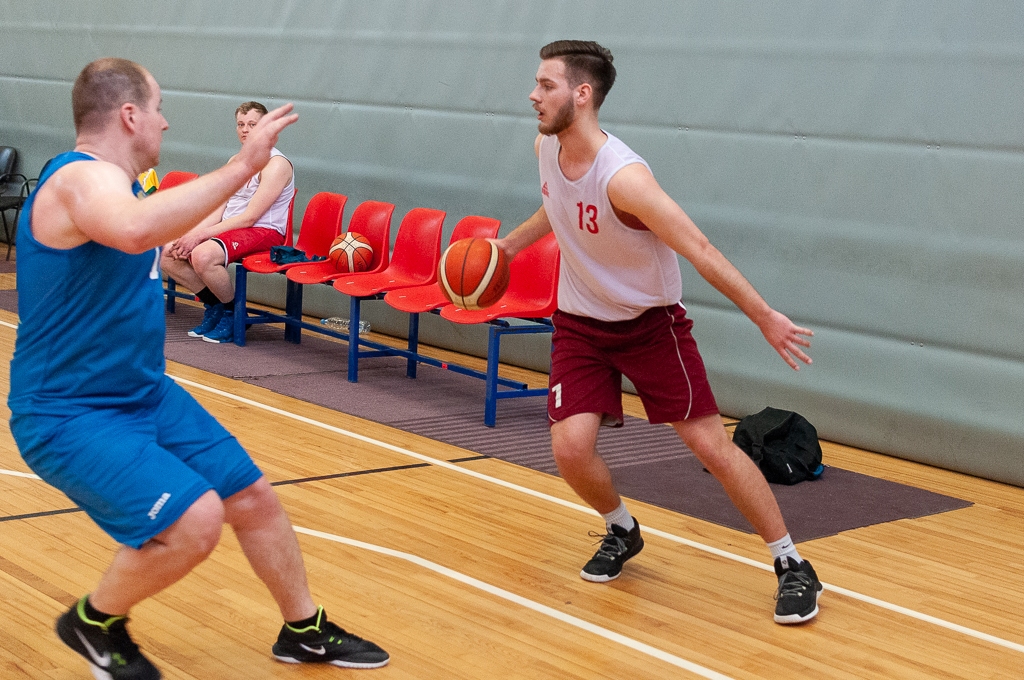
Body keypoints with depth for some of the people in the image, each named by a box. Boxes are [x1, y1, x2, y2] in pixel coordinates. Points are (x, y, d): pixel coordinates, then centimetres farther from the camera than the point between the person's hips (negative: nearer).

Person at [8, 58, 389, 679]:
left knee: (252, 497, 11)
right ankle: (95, 622, 4)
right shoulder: (82, 178, -23)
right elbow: (136, 229, -48)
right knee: (194, 521, -24)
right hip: (69, 415, -10)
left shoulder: (109, 180, 8)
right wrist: (243, 165, -45)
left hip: (145, 393, 10)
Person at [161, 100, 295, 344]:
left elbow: (249, 216, -18)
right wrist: (191, 233, -9)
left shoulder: (275, 164, -12)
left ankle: (231, 312, -9)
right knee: (168, 254, -7)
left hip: (264, 232, -9)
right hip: (229, 230, 9)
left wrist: (201, 234, -21)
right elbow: (218, 209, 10)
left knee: (203, 255, -33)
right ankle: (214, 304, 8)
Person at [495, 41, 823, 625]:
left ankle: (792, 565, 8)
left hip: (651, 323, -5)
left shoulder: (623, 177, -30)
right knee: (571, 447, -11)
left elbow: (701, 252, -30)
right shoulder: (546, 147, -8)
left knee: (712, 444, -5)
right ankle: (623, 532, 20)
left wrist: (766, 317, -29)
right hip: (580, 324, 5)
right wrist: (511, 244, 16)